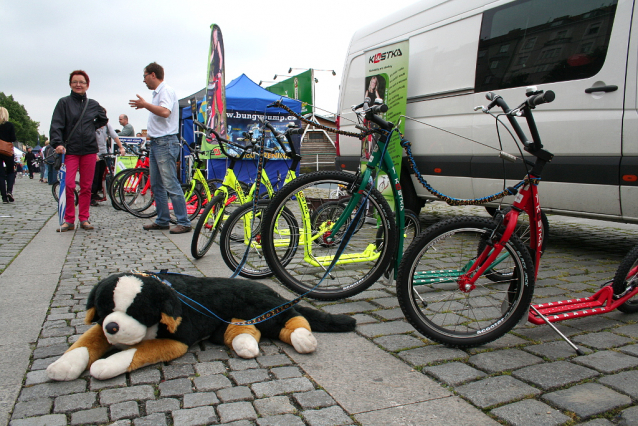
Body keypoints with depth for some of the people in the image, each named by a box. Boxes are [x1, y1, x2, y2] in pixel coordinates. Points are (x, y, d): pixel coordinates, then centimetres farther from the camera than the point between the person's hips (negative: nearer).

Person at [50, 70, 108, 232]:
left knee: (86, 186, 5)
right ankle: (69, 220, 0)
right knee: (69, 185, -10)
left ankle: (84, 219, 13)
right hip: (70, 150, -2)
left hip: (89, 150, 3)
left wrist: (91, 127, 12)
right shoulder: (64, 103, 2)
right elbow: (56, 125, -5)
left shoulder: (93, 104, 10)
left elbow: (103, 119, 27)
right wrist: (58, 143, -19)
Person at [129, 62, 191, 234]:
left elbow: (165, 112, -25)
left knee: (171, 184, -11)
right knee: (156, 185, 13)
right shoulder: (157, 93, 20)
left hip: (166, 142, -10)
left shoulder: (166, 90, -10)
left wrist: (145, 104, -17)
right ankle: (162, 220, 21)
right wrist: (145, 106, 19)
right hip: (156, 142, 11)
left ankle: (184, 223, -6)